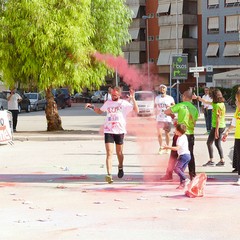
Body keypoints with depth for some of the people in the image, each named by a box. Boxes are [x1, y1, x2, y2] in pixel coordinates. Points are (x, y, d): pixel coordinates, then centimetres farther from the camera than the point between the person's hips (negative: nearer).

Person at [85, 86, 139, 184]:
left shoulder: (124, 103, -1)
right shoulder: (108, 103, 9)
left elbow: (136, 110, -8)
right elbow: (100, 111, 27)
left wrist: (133, 99, -17)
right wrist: (92, 107, 11)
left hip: (120, 131, -1)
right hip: (108, 131, 1)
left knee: (119, 152, 14)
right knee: (109, 153, -11)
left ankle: (120, 167, 43)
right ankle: (109, 175, -19)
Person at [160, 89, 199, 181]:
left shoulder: (180, 105, -8)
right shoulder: (195, 109, 5)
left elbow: (166, 112, -8)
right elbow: (194, 122, 10)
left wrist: (172, 114, 13)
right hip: (190, 134, 4)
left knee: (173, 155, 4)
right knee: (190, 155, 11)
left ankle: (169, 174, 5)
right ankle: (192, 175, 9)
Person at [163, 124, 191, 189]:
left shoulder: (181, 138, -13)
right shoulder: (184, 136, 16)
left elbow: (177, 148, -23)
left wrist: (168, 147, -18)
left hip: (184, 155, -10)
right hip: (187, 155, 10)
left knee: (176, 168, -14)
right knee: (181, 170, 9)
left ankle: (185, 179, -18)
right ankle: (182, 184, 7)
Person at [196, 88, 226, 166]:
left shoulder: (217, 105, -19)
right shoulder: (221, 103, 10)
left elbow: (218, 118, -22)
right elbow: (208, 102, 23)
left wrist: (216, 130, -23)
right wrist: (198, 98, 29)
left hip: (217, 127, -9)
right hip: (222, 126, 9)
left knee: (209, 142, -1)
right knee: (218, 143, 14)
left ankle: (211, 160, -2)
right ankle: (222, 160, 12)